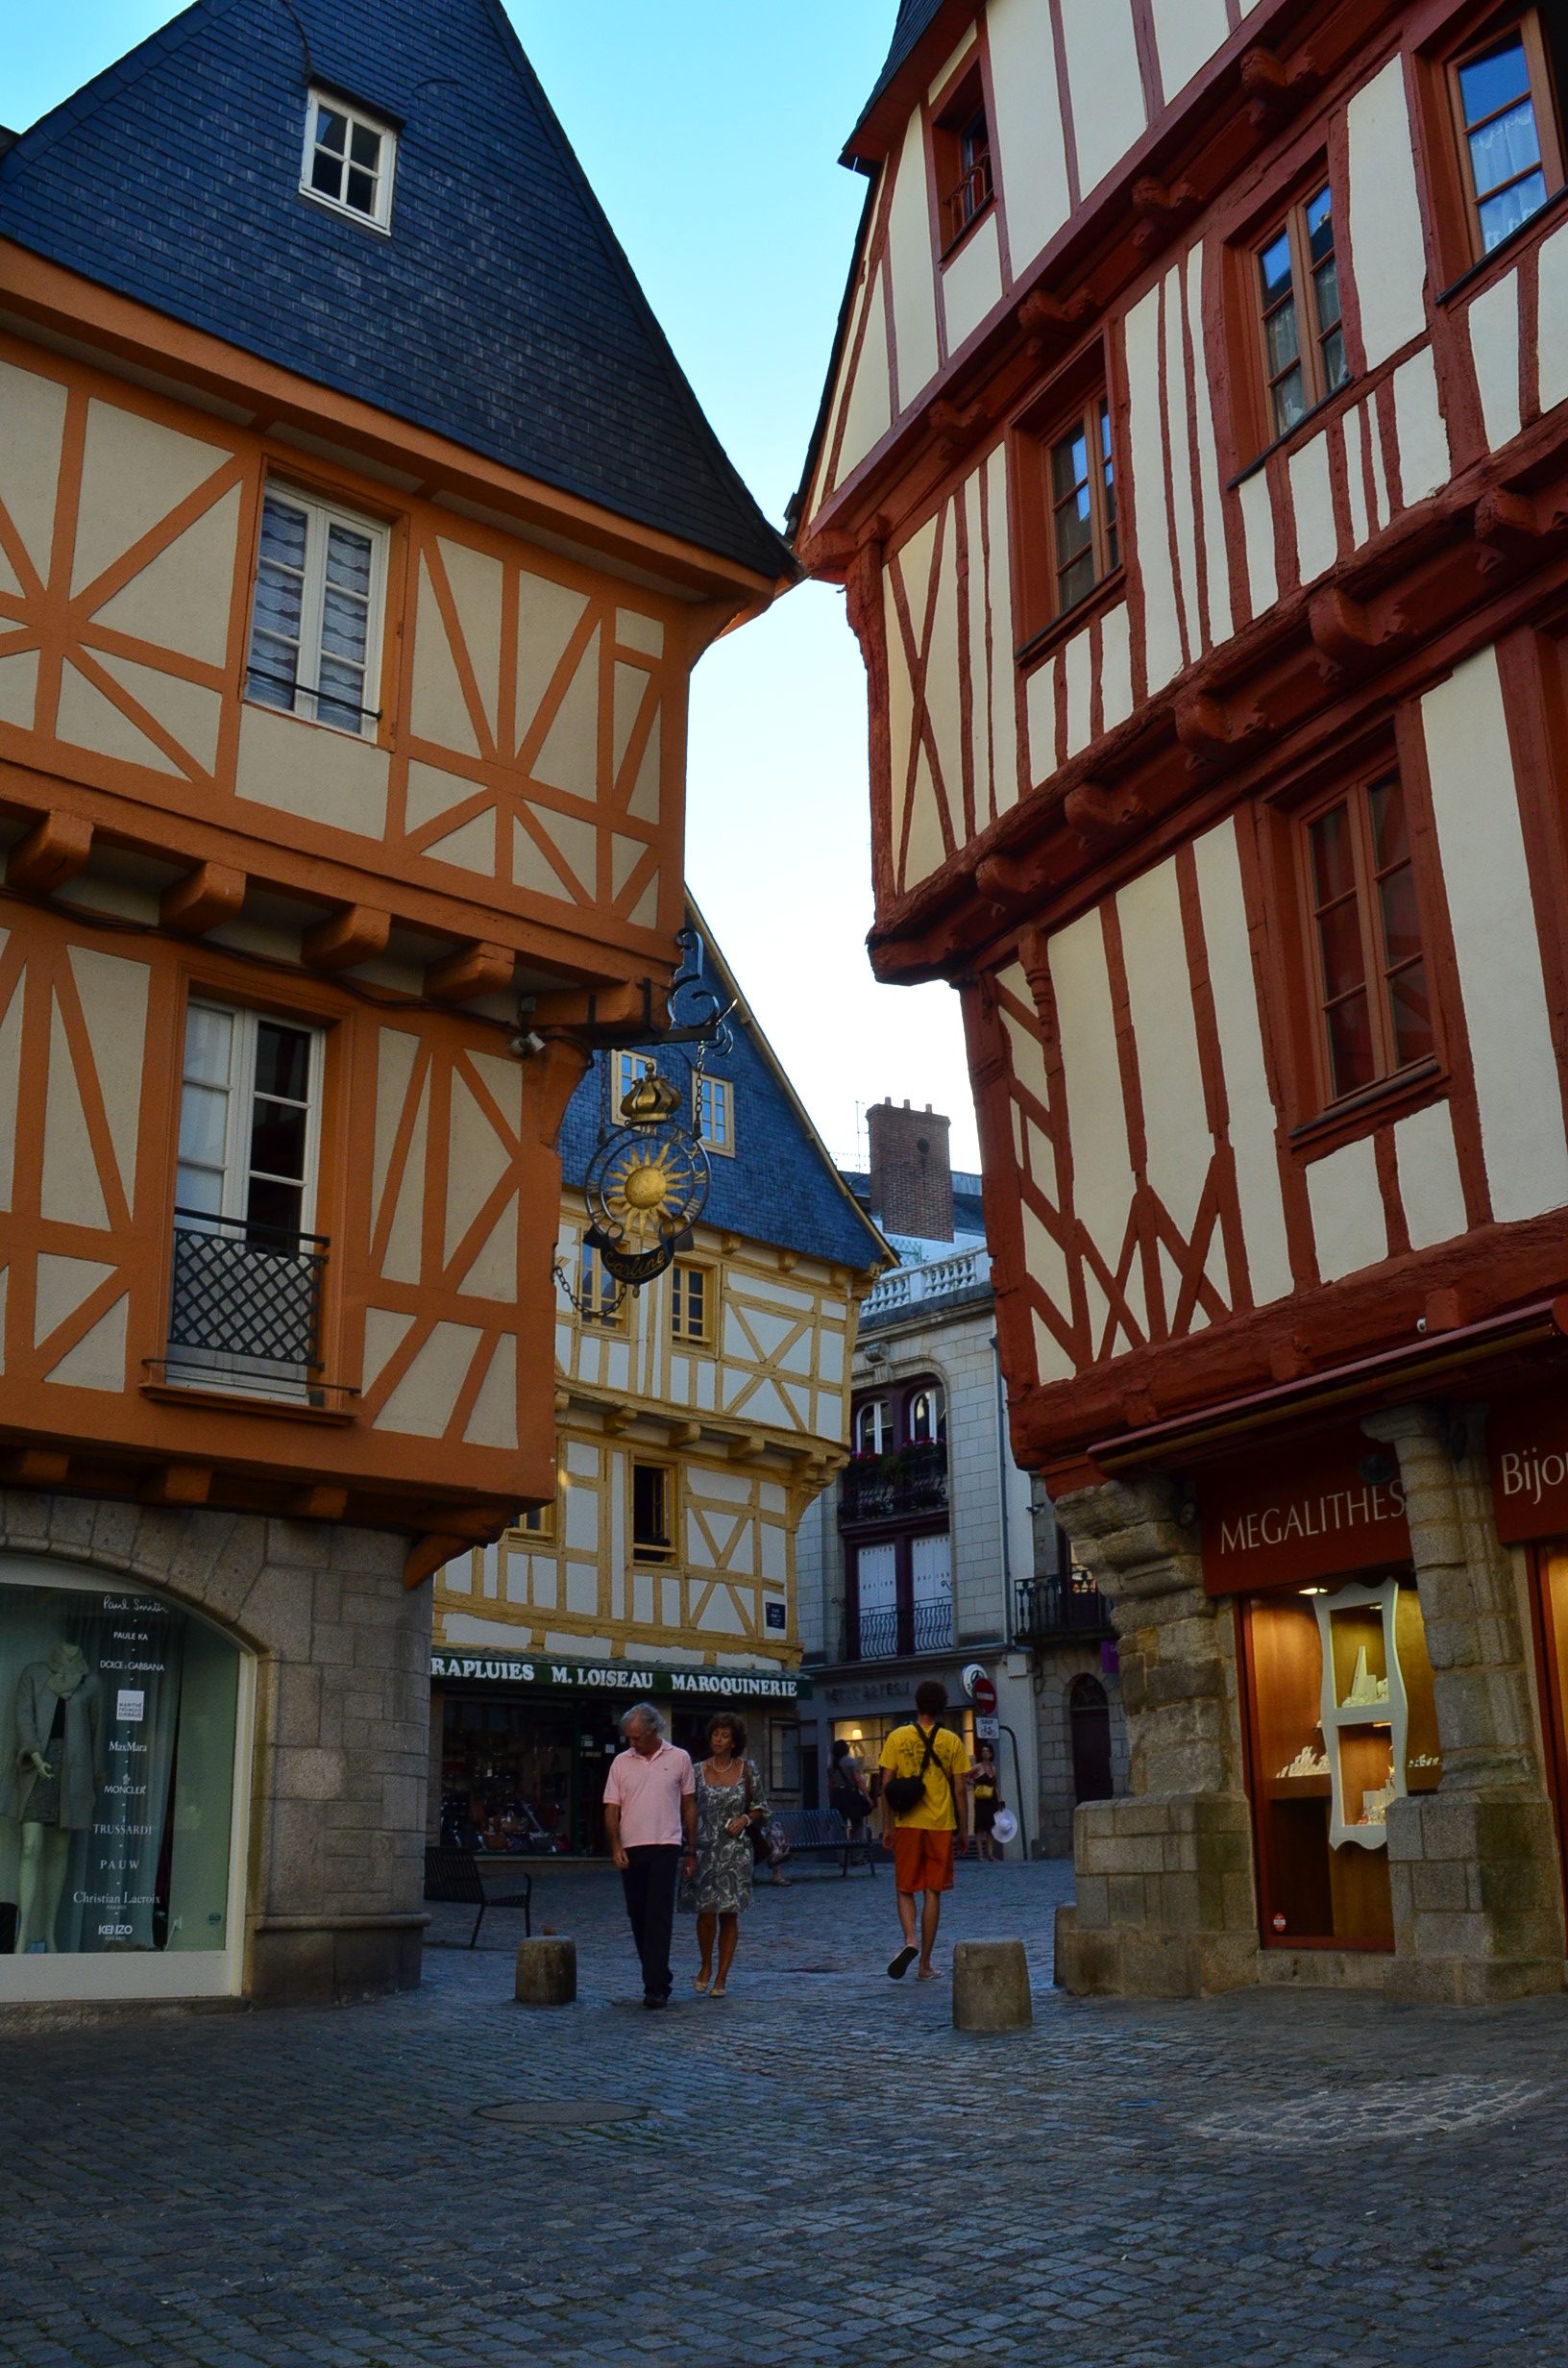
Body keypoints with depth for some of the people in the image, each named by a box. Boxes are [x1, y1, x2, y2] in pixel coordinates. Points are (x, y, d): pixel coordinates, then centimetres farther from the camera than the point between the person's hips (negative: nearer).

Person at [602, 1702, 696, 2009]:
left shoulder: (679, 1759, 4)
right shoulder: (621, 1762, 8)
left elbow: (689, 1806, 9)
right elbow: (611, 1808, 7)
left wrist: (691, 1851, 8)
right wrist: (615, 1846, -7)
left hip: (665, 1846, -3)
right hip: (630, 1850, 3)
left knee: (659, 1916, -10)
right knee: (638, 1917, 8)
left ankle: (656, 1986, -12)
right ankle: (659, 1976, 23)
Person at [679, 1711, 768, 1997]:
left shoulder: (747, 1769, 3)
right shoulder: (698, 1771, 3)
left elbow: (761, 1808, 10)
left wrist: (745, 1819, -9)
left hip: (735, 1851, 0)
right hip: (704, 1848, 0)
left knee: (730, 1913, 1)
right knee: (706, 1910, -7)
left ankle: (722, 1976, 13)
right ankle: (706, 1965, 19)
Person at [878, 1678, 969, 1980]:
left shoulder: (897, 1738, 0)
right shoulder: (952, 1742, 0)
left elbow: (886, 1784, -2)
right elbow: (960, 1789, 1)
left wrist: (888, 1826, 5)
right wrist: (962, 1830, 9)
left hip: (907, 1824, 0)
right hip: (940, 1826, 0)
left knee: (905, 1889, 11)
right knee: (933, 1892, 6)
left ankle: (910, 1941, -15)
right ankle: (925, 1964, 7)